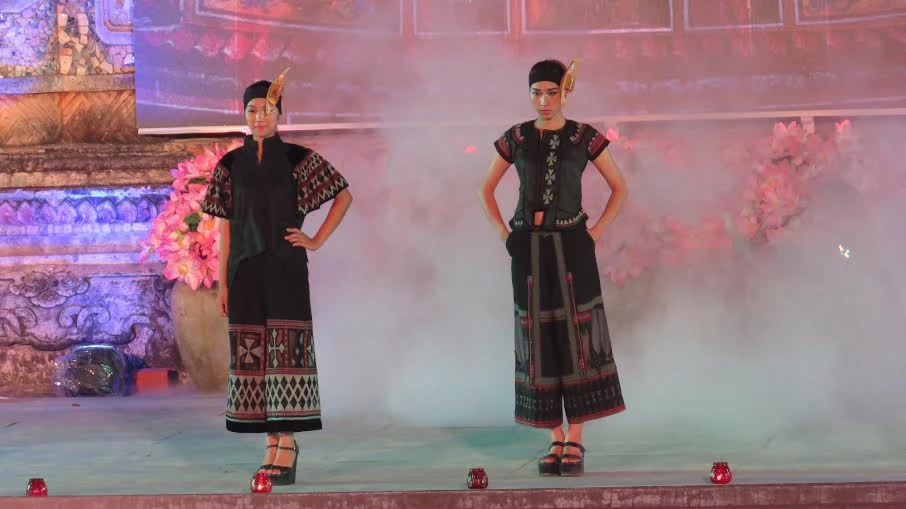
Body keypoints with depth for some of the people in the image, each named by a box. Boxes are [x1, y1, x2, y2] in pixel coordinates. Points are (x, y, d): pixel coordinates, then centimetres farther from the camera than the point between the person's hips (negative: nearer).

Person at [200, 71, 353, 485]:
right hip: (245, 268, 3)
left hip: (285, 267, -3)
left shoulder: (298, 159, 1)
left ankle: (287, 443, -5)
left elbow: (344, 195, 6)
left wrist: (317, 241, 0)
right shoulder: (230, 164, 9)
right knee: (251, 353, 3)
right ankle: (271, 443, 10)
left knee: (286, 349, -7)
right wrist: (222, 281, 4)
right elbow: (225, 225, 8)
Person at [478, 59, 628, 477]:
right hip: (529, 250, 2)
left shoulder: (584, 137, 1)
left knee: (575, 337, -5)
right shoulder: (515, 139, 5)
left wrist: (597, 230, -2)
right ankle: (555, 440, 9)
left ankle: (575, 442, 0)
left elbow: (619, 188, 8)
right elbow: (486, 189, 16)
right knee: (538, 341, 2)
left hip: (572, 247, -2)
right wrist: (503, 233, 5)